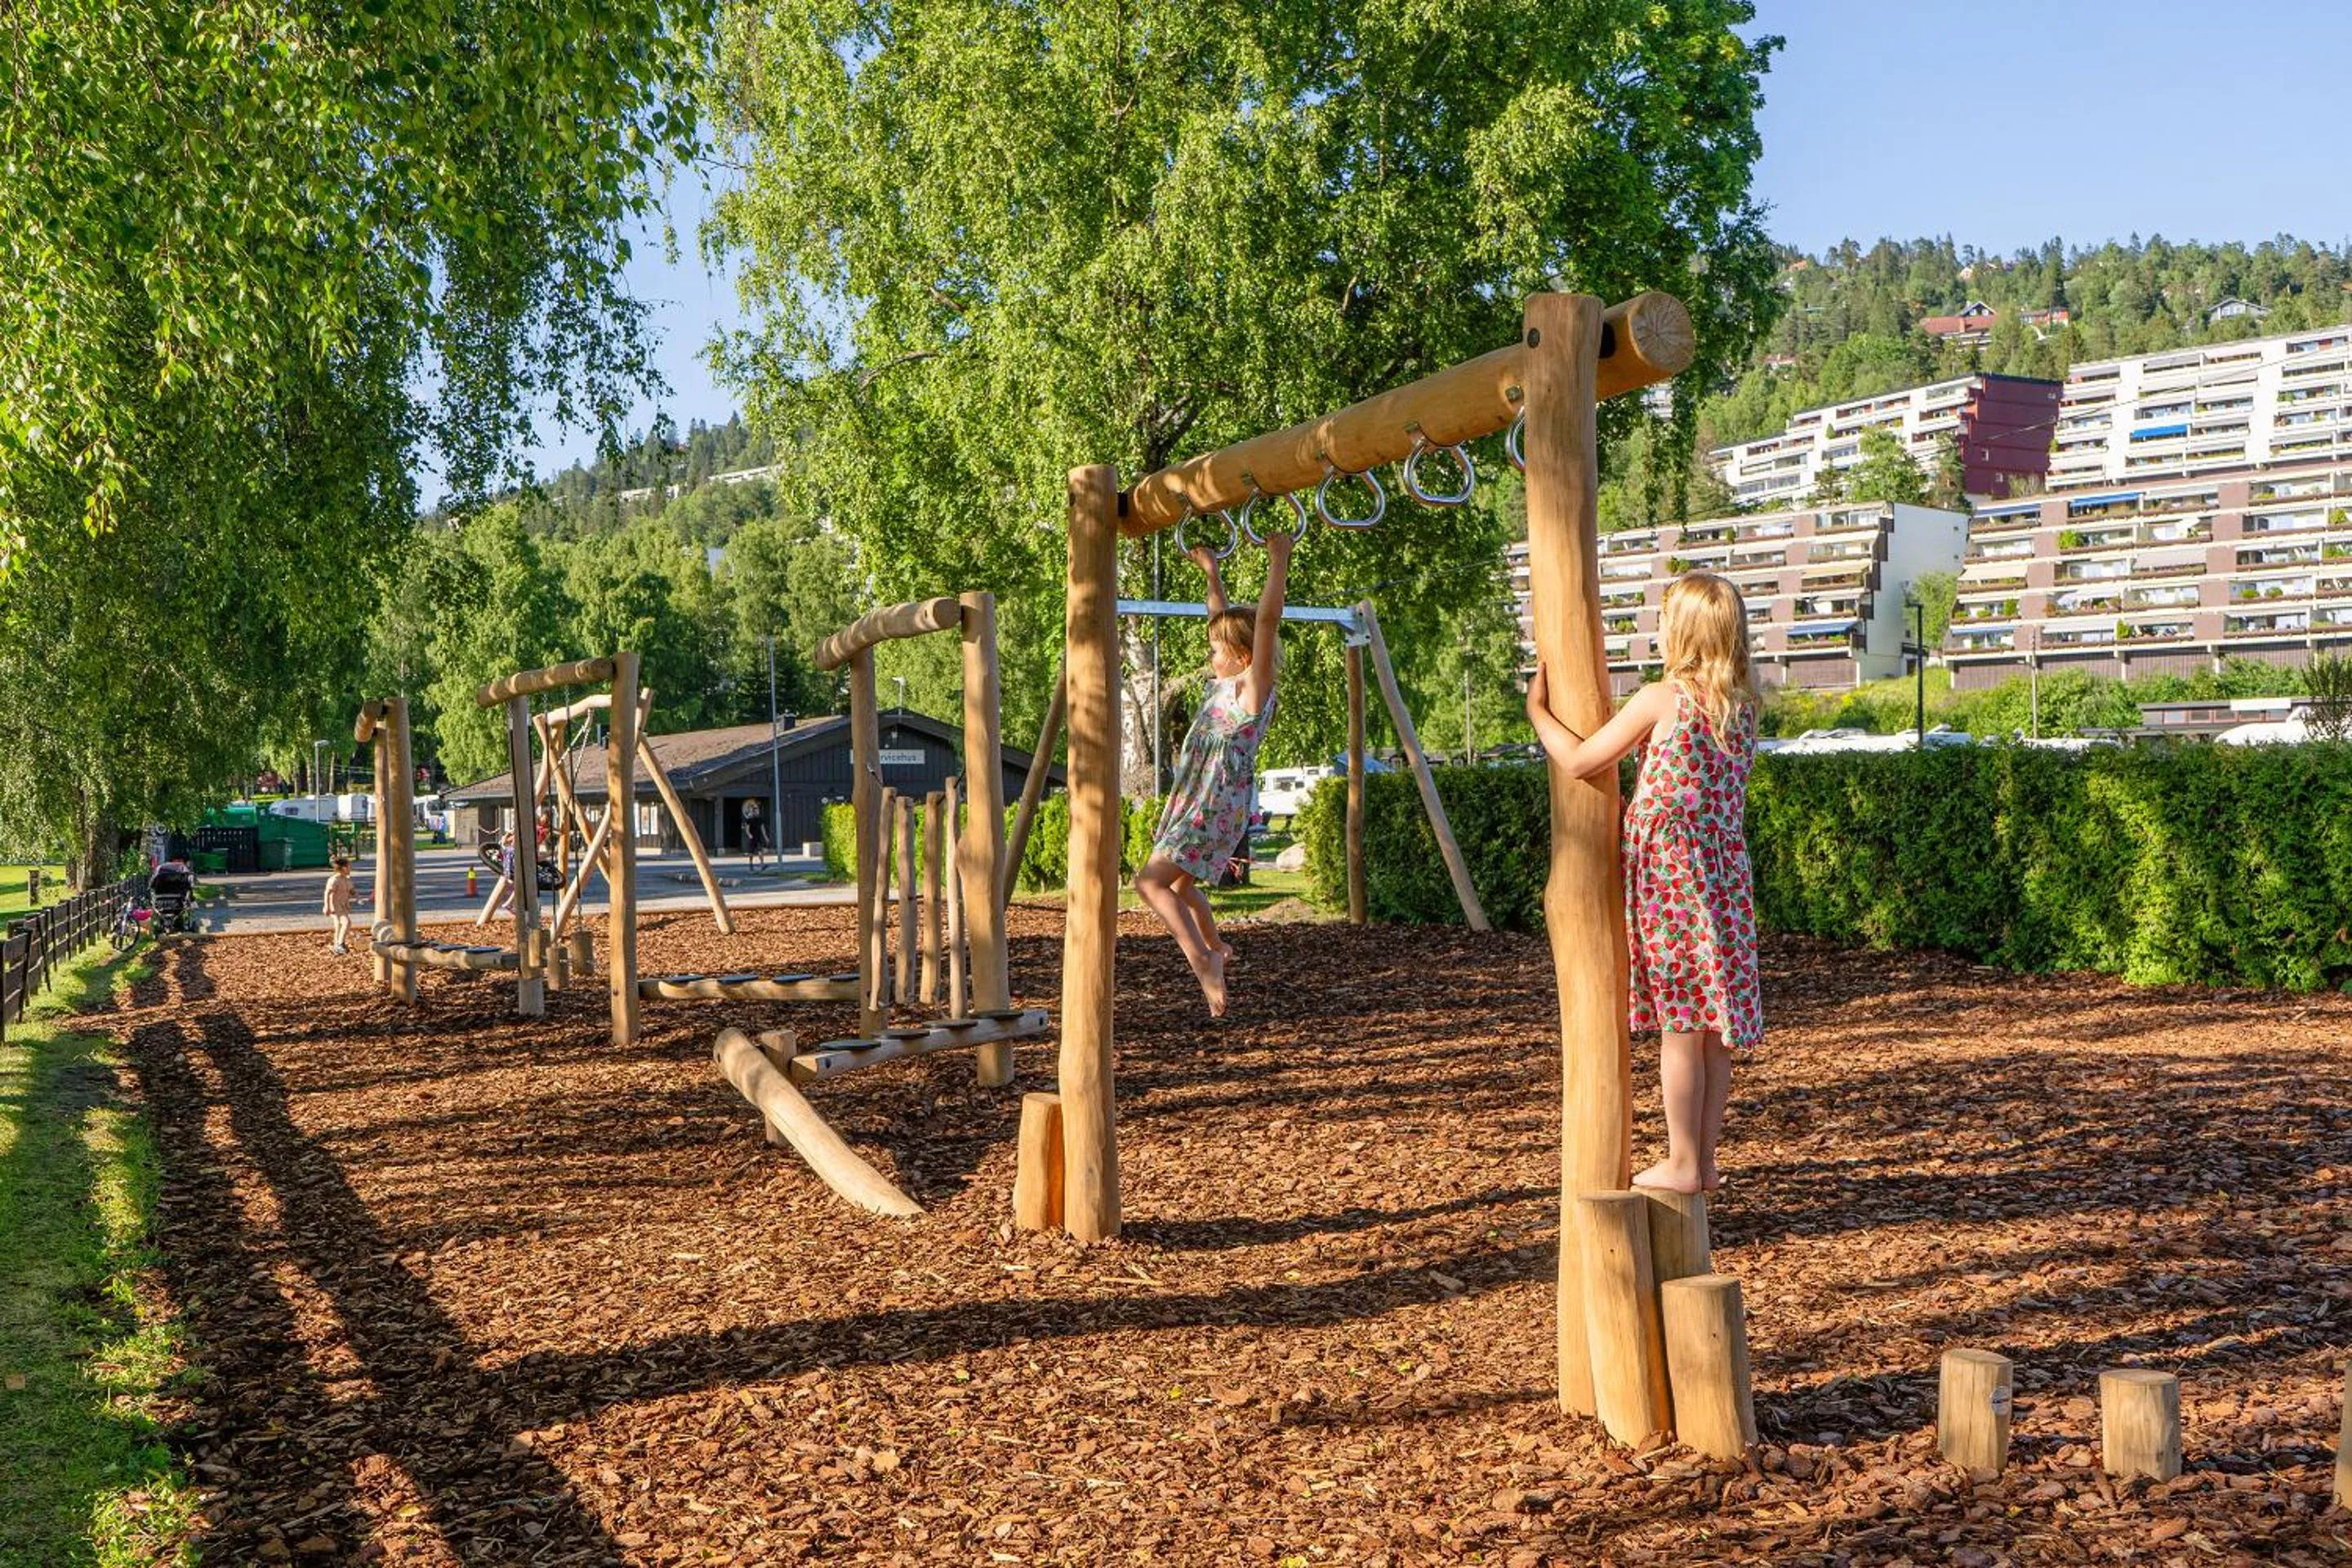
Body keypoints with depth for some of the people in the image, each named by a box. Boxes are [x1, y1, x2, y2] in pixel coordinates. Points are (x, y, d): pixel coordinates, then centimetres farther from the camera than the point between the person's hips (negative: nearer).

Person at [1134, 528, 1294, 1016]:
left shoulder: (1252, 687, -14)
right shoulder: (1225, 683, 9)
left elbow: (1267, 621, -26)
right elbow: (1226, 623, 23)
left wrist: (1279, 561, -28)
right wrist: (1211, 573, 25)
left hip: (1216, 809, -10)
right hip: (1195, 806, 10)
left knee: (1151, 880, -17)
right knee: (1179, 884, 24)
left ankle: (1203, 959, -21)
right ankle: (1214, 949, 40)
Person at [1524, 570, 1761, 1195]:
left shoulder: (1659, 699, -12)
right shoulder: (1743, 706, 6)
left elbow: (1580, 760, -7)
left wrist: (1538, 709, 7)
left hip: (1669, 874, -6)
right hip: (1726, 870, 6)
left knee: (1678, 1025, -1)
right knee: (1714, 1027, 10)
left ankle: (1682, 1163, 5)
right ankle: (1704, 1159, 17)